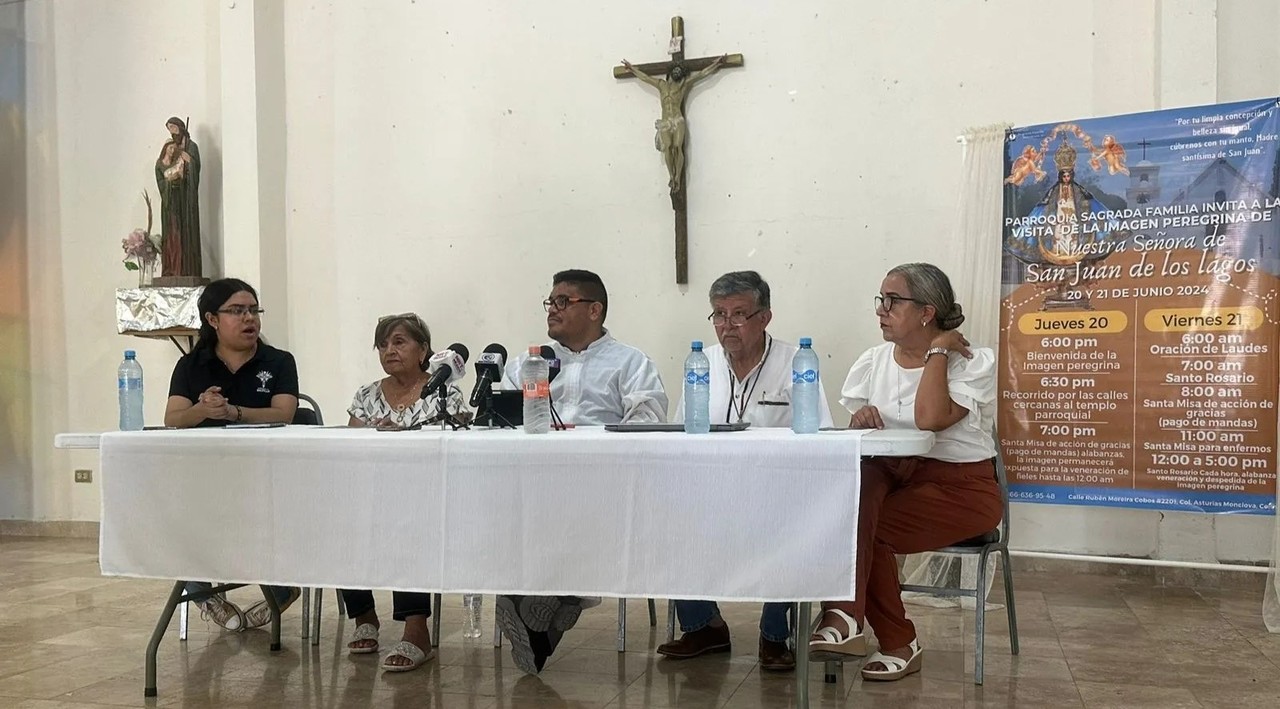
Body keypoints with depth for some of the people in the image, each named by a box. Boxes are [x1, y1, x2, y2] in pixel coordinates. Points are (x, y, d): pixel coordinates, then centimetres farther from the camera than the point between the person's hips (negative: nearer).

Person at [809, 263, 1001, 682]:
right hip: (892, 478, 5)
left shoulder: (973, 363, -7)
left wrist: (937, 350, -15)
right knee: (855, 478, -31)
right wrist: (860, 418, -14)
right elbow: (855, 431, 9)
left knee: (862, 524, -27)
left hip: (961, 489, -4)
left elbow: (930, 418, -26)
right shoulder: (873, 362, 8)